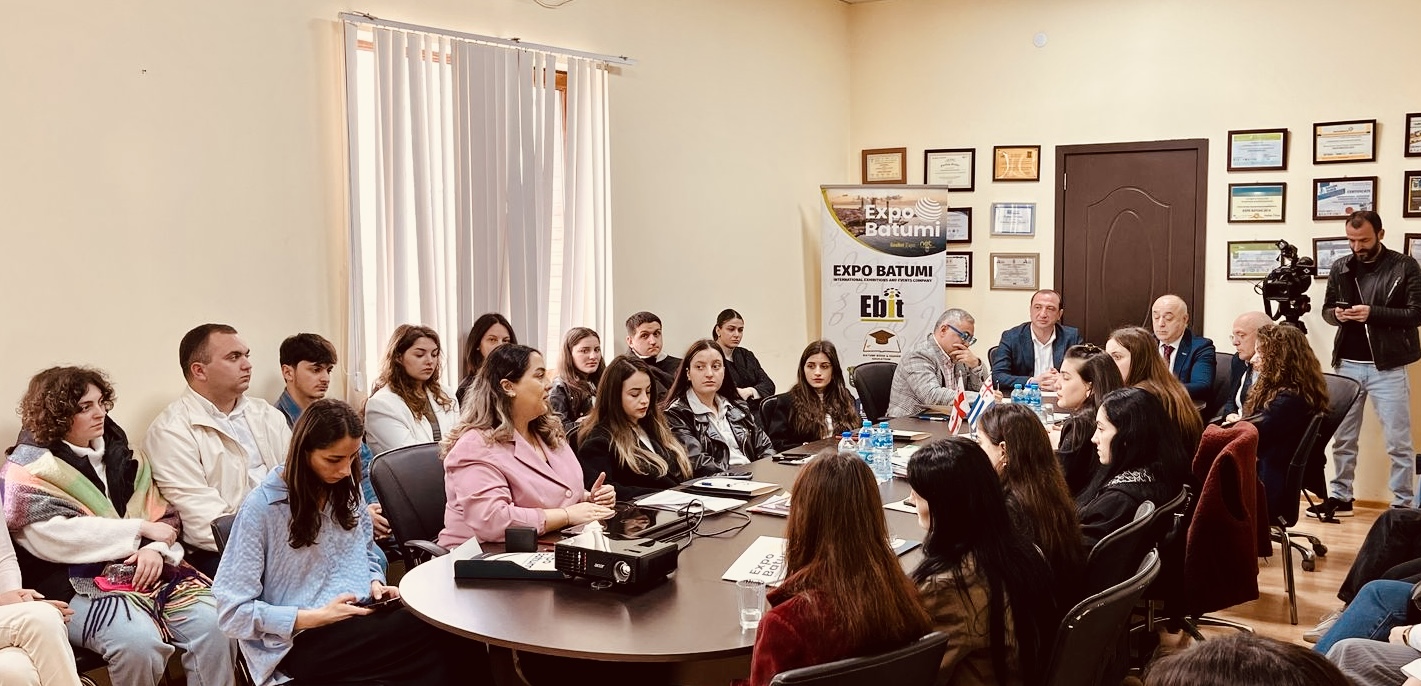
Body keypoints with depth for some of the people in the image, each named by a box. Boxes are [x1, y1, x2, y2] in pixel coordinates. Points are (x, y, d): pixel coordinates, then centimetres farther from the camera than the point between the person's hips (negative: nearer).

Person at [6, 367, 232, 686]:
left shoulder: (118, 452, 17)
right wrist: (140, 530, -13)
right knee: (138, 640, -33)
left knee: (212, 623, -22)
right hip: (78, 584, -5)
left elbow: (161, 511, 11)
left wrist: (156, 548, -13)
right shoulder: (28, 469, 1)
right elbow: (53, 537, -14)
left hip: (145, 567, 5)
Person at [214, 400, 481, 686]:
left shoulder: (347, 493, 9)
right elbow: (232, 612, -9)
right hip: (302, 641, -6)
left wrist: (376, 585, 0)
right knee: (442, 633, -30)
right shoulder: (262, 509, -9)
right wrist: (317, 617, -17)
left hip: (362, 620, 6)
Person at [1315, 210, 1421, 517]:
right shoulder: (1341, 268, 7)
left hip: (1387, 367, -4)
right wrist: (1337, 314, -8)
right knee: (1342, 438, 12)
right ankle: (1340, 497, 22)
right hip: (1347, 363, 4)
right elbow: (1326, 309, 15)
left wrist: (1373, 313, -21)